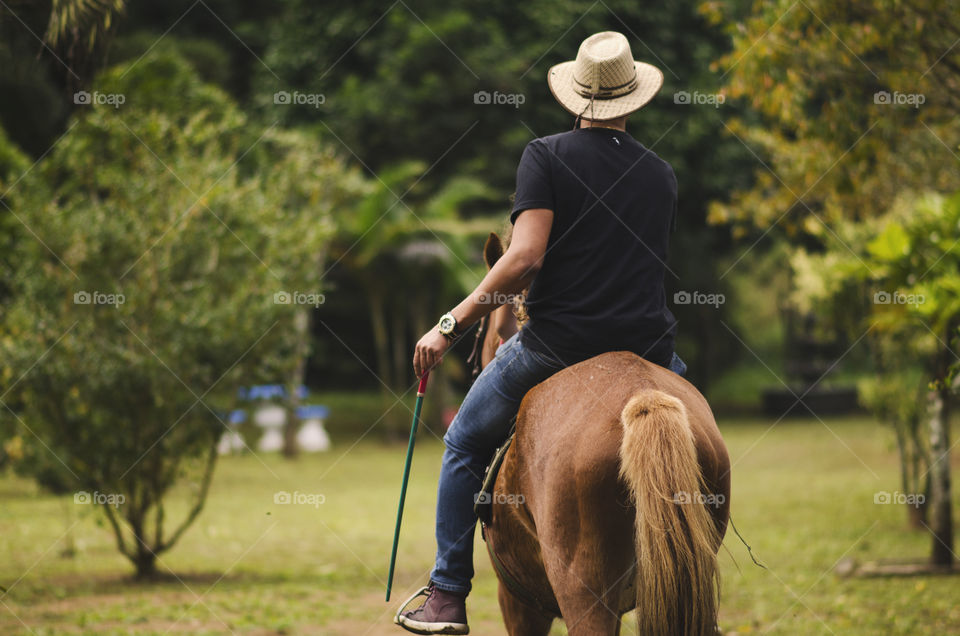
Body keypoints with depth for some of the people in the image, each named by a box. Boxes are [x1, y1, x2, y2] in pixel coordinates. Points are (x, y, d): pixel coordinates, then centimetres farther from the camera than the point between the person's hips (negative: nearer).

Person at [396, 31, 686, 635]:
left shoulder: (546, 156, -3)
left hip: (556, 344, -3)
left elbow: (526, 256, -15)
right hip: (647, 344, 4)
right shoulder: (663, 173, 11)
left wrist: (451, 325, -9)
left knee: (466, 444, 19)